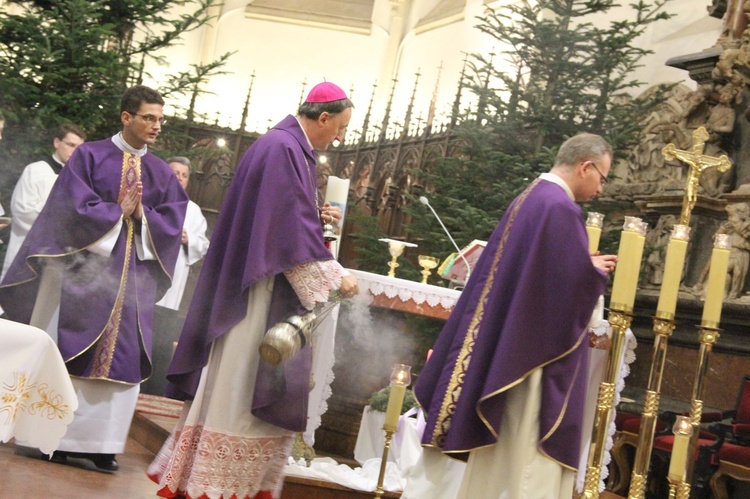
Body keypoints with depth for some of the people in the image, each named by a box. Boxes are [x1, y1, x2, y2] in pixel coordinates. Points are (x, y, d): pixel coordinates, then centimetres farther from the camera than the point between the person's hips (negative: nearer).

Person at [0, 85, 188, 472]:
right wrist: (119, 212, -9)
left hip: (133, 273, 4)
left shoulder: (162, 174, 11)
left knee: (121, 355, -1)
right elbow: (75, 207, -9)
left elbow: (173, 222, 4)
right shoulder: (89, 156, 1)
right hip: (84, 266, -3)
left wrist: (142, 215, -11)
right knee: (65, 349, -1)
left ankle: (98, 442, 4)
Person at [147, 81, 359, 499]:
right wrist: (335, 277, -15)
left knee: (254, 385, 11)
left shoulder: (293, 149, 15)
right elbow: (291, 229, -20)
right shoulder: (282, 149, -16)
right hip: (259, 292, -10)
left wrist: (319, 217, 6)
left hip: (271, 294, 10)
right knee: (239, 386, -4)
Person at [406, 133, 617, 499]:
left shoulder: (529, 197, 12)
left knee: (501, 446, 15)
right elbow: (575, 282, -21)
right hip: (537, 351, -10)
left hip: (508, 347, 10)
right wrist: (597, 273, -1)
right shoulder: (561, 208, -18)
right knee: (525, 451, -3)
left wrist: (586, 265, 15)